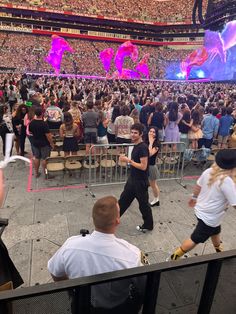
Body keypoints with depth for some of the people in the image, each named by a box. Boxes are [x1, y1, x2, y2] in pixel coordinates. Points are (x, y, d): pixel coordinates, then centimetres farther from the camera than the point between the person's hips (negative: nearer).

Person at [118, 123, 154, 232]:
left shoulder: (143, 147, -22)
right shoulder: (136, 146, 6)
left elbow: (143, 166, -26)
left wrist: (128, 161, -23)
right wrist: (126, 159, 5)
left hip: (140, 182, -9)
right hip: (132, 179, 9)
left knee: (143, 204, 9)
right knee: (124, 199, 20)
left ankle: (148, 225, 29)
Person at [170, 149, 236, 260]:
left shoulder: (209, 171, -9)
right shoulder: (227, 181, -31)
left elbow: (197, 186, 6)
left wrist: (194, 198, 23)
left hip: (201, 210, 8)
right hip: (209, 217, -8)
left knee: (216, 232, 33)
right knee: (195, 239, 11)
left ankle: (219, 251, 60)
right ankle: (174, 257, 25)